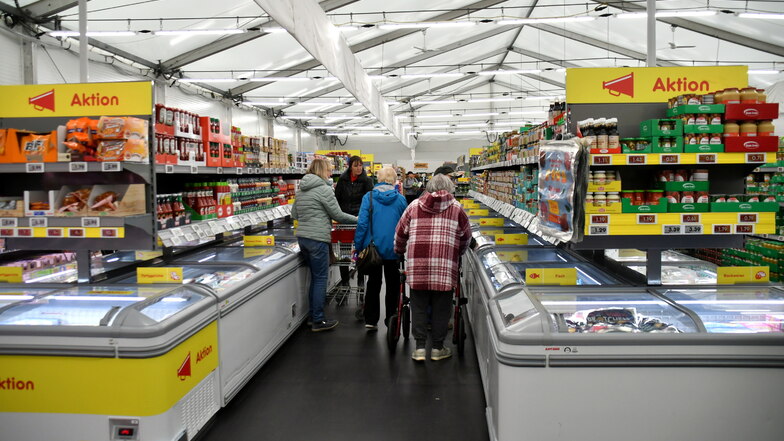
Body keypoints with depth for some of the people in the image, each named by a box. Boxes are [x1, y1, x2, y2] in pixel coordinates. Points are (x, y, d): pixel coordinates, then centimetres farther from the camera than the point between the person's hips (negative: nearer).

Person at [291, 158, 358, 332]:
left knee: (315, 277, 17)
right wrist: (357, 219, 3)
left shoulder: (301, 189, 12)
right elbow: (338, 215, -9)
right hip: (317, 239, -8)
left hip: (302, 238, 8)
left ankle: (313, 316, 24)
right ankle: (318, 321, 5)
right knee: (321, 278, 0)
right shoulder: (324, 189, -12)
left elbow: (294, 214, 19)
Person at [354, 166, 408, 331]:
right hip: (393, 249, 0)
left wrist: (358, 246, -3)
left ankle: (371, 321, 12)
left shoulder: (369, 197, -7)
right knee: (393, 285, 13)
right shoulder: (400, 199, -4)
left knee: (373, 284, 12)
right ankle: (391, 320, 18)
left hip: (373, 248, 0)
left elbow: (362, 223, -10)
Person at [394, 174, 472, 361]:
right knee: (441, 308, 8)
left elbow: (400, 232, 14)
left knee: (419, 306, 10)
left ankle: (420, 347, 11)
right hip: (444, 265, -1)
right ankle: (437, 348, 16)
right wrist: (459, 253, 32)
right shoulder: (456, 208, 8)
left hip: (417, 265, 1)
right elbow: (466, 235, 14)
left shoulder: (414, 205, 11)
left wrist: (399, 251, 31)